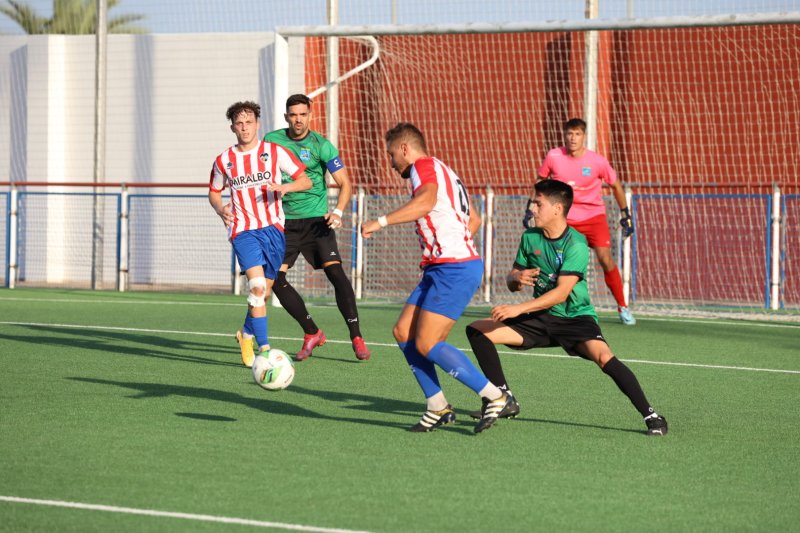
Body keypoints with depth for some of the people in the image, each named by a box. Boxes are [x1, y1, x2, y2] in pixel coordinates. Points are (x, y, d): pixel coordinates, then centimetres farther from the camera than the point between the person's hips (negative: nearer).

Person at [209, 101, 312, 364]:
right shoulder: (223, 161, 6)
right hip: (243, 230, -1)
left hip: (273, 227, 1)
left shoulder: (275, 152, 1)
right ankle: (264, 349, -22)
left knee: (263, 292, 7)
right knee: (257, 286, -21)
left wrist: (285, 187, -17)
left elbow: (306, 180, 3)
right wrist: (221, 209, -2)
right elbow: (214, 193, 20)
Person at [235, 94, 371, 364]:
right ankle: (312, 333, 9)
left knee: (335, 271, -17)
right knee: (275, 278, -6)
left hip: (316, 220, -3)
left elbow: (344, 183, -11)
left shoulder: (321, 145, -9)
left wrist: (338, 212, -26)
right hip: (285, 222, 3)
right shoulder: (272, 140, 1)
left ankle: (356, 337, -10)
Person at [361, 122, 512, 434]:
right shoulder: (442, 171, 25)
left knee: (427, 344, -13)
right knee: (403, 332, 7)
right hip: (442, 268, 10)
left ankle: (494, 397, -10)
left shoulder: (425, 166, -7)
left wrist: (380, 222, -29)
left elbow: (426, 201, -30)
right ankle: (438, 408, 9)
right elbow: (474, 219, 32)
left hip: (454, 268, -10)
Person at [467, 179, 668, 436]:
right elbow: (512, 280, 10)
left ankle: (650, 415, -26)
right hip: (541, 318, 6)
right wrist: (517, 278, -16)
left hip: (575, 317, -6)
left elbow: (561, 293, -26)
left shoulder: (576, 244, -18)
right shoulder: (530, 237, 1)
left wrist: (519, 308, -32)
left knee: (604, 357, -34)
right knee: (477, 330, -4)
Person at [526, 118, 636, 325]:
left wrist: (625, 215, 5)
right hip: (565, 218, 2)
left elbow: (615, 186, 3)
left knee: (605, 259, -14)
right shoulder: (553, 157, -9)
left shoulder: (597, 161, -12)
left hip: (594, 216, -2)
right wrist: (530, 208, 4)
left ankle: (622, 307, -1)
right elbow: (540, 181, 9)